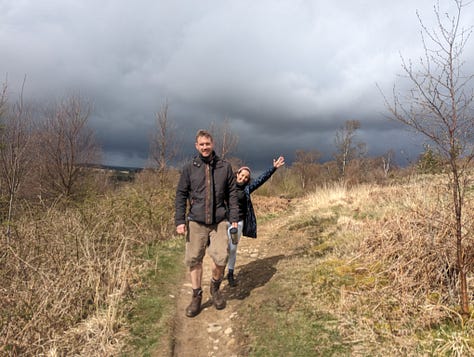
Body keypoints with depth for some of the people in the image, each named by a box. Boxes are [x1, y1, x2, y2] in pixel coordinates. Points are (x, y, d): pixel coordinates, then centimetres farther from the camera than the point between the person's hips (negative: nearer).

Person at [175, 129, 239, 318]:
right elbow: (181, 195, 3)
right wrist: (180, 221, -3)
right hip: (196, 222, 1)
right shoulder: (189, 168, 3)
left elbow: (232, 194, 6)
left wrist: (234, 218, 2)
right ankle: (196, 296, 25)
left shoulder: (225, 167, 4)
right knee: (193, 260, 5)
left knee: (221, 258, -9)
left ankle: (215, 286, 22)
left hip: (219, 221, 0)